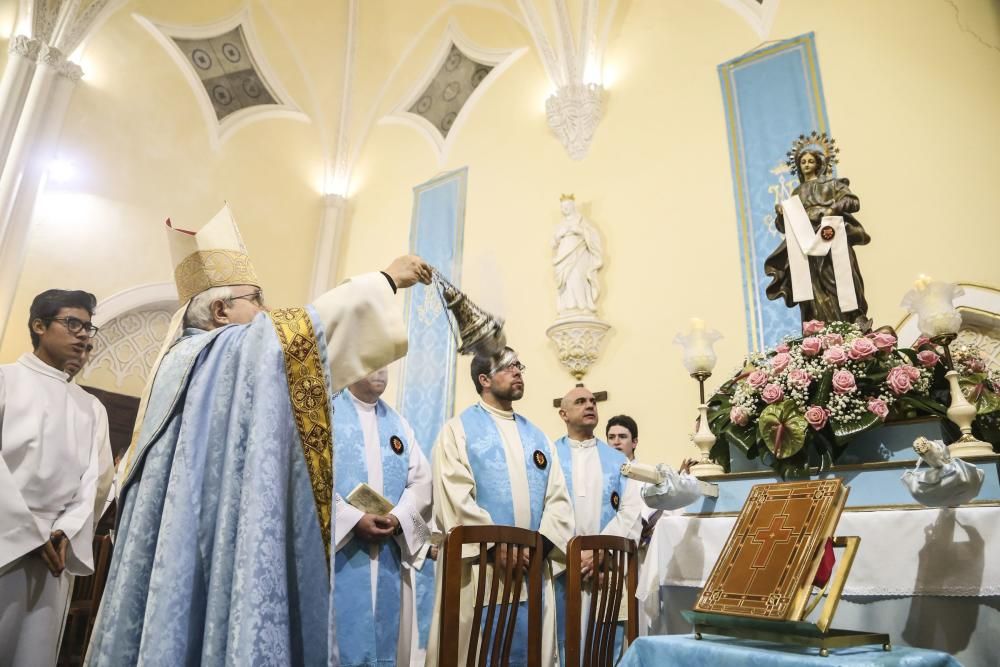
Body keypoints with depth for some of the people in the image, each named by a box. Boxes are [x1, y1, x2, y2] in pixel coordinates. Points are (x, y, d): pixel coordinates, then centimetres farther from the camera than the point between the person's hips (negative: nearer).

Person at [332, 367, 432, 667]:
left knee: (386, 640, 9)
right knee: (339, 638, -2)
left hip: (389, 555, 5)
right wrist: (353, 519, -18)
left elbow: (421, 480, 9)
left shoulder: (397, 422, 16)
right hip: (337, 550, -5)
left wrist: (399, 519, -8)